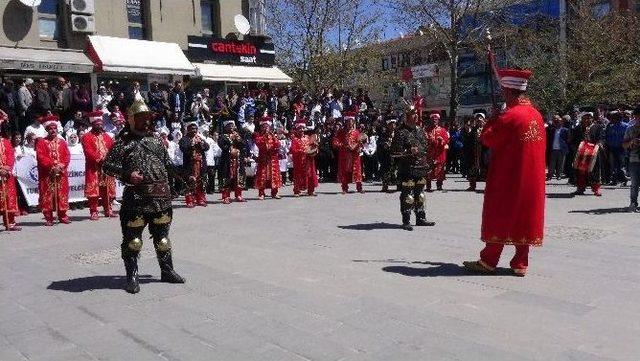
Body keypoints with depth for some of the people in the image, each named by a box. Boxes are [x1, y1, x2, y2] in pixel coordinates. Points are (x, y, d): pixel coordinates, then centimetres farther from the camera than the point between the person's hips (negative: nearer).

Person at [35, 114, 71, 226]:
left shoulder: (62, 142, 12)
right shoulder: (41, 142, 2)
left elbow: (67, 156, 4)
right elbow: (40, 157, -8)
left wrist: (61, 166, -12)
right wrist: (52, 166, -17)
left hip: (61, 173, 3)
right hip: (47, 174, -3)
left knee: (62, 194, 5)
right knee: (47, 195, -1)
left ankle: (62, 215, 14)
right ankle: (48, 218, 5)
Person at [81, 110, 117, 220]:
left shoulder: (107, 136, 17)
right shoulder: (86, 137, 1)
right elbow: (88, 152, -11)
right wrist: (99, 159, -20)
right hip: (93, 168, -5)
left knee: (107, 189, 9)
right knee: (93, 189, -5)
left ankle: (108, 210, 18)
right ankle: (93, 212, -2)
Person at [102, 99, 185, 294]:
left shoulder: (156, 141, 15)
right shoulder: (123, 142, -1)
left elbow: (168, 165, 24)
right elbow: (107, 165, -6)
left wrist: (168, 186, 18)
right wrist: (127, 174, -19)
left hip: (161, 197, 5)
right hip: (136, 197, -5)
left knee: (162, 236, 14)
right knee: (133, 238, 0)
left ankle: (167, 271, 26)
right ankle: (132, 276, 12)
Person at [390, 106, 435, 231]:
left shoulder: (420, 130, 15)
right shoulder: (401, 132, -9)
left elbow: (426, 147, 23)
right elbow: (395, 152, -14)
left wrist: (426, 165, 19)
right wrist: (409, 152, -24)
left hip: (421, 168, 7)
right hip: (407, 170, -7)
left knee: (420, 194, 14)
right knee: (407, 195, -4)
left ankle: (421, 218, 24)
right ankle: (406, 221, 3)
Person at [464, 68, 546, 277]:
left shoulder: (510, 116, -18)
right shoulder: (537, 115, 7)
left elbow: (487, 138, -14)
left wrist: (492, 119, 1)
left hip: (508, 177, -7)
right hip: (532, 179, 7)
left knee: (500, 217, 2)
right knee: (524, 217, 10)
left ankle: (488, 261, 10)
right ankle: (520, 264, 13)